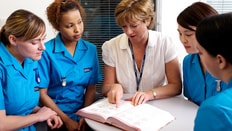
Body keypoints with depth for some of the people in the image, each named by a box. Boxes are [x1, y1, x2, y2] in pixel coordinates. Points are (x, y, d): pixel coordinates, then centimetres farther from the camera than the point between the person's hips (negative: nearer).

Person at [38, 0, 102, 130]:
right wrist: (66, 120, -9)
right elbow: (42, 93, -6)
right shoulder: (46, 51, -10)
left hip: (81, 114, 3)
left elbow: (91, 88, 5)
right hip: (55, 117, -2)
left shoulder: (91, 49, 2)